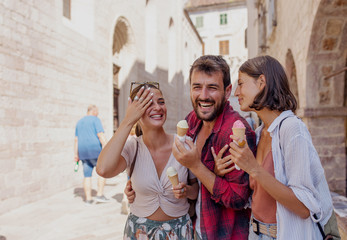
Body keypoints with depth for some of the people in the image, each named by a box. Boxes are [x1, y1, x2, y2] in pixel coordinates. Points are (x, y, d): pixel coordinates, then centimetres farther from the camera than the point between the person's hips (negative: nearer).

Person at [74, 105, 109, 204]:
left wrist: (76, 155, 18)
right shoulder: (95, 119, -3)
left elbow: (76, 139, 16)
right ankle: (100, 195, 1)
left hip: (83, 151, 7)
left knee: (87, 175, 10)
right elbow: (101, 135, -15)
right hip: (95, 149, -7)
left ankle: (88, 199, 12)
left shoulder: (79, 122, 18)